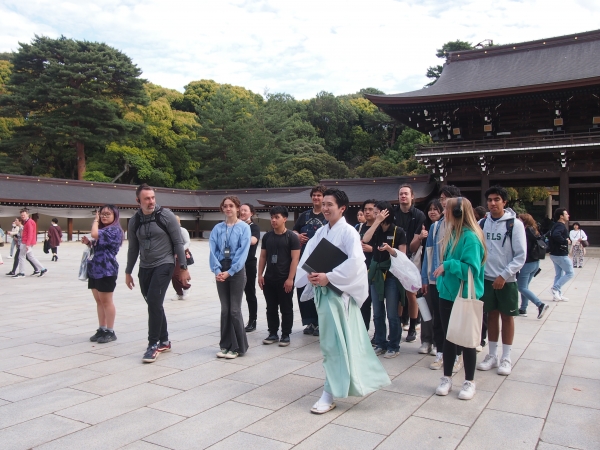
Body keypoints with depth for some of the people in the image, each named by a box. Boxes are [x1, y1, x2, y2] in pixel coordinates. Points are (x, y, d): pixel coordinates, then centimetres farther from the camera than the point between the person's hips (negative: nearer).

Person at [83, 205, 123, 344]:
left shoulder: (114, 230, -13)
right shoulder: (102, 229, 19)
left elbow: (94, 234, -26)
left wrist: (95, 220, -9)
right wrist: (88, 243, 5)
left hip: (107, 270, -9)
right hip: (95, 269, 10)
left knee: (106, 301, -3)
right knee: (99, 301, 12)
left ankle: (110, 332, 5)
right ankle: (102, 329, 19)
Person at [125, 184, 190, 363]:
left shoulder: (166, 215, -10)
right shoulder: (134, 221, 2)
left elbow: (178, 243, -8)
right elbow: (133, 248, 12)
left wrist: (183, 268, -9)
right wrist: (128, 272, 14)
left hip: (164, 264, -5)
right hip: (145, 268, 5)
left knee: (154, 302, -14)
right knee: (154, 305, 11)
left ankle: (153, 345, -2)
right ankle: (164, 341, 25)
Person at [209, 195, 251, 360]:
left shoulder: (244, 227, -4)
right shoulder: (218, 228, 6)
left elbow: (243, 252, -11)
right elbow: (212, 250, 2)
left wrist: (230, 272, -15)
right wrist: (216, 270, -11)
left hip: (237, 271, -4)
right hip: (221, 271, 4)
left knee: (234, 310, -2)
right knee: (224, 309, 10)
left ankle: (238, 347, 10)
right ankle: (225, 345, 19)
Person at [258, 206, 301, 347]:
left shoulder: (292, 237, -7)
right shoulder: (267, 236, 8)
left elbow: (295, 259, -10)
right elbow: (263, 257, 12)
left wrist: (290, 278, -15)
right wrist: (260, 275, 4)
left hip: (285, 280, -5)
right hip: (269, 279, 5)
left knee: (286, 309, 5)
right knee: (271, 308, 11)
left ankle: (285, 335, 15)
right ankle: (273, 334, 22)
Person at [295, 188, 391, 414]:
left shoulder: (348, 232, -11)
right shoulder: (321, 232, 10)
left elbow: (355, 261, -22)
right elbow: (307, 255, 5)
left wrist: (329, 277, -24)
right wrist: (310, 274, -14)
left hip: (338, 291, -7)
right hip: (321, 290, 7)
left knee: (334, 342, -4)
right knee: (347, 339, 18)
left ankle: (330, 394, 5)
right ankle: (361, 377, 37)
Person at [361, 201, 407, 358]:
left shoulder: (398, 231, -6)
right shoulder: (376, 231, 7)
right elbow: (365, 239, -15)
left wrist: (389, 249, -25)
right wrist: (377, 221, -16)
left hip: (392, 275, -5)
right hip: (376, 274, 5)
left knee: (392, 314, 1)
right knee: (377, 313, 10)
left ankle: (393, 347, 12)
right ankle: (380, 344, 21)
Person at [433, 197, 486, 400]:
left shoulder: (470, 237, -18)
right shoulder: (452, 234, 6)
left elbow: (472, 269, -23)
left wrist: (448, 265, -24)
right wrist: (442, 277, 6)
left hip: (465, 296, -7)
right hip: (448, 293, 7)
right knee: (448, 337, 14)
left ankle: (469, 382, 22)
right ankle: (447, 378, 26)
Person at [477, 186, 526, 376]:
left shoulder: (515, 224, -9)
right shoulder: (482, 223, 2)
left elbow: (520, 256, -10)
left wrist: (504, 275, -15)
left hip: (506, 280, -3)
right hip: (487, 279, 3)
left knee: (507, 316, 7)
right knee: (491, 316, 11)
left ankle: (506, 358, 18)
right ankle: (492, 356, 22)